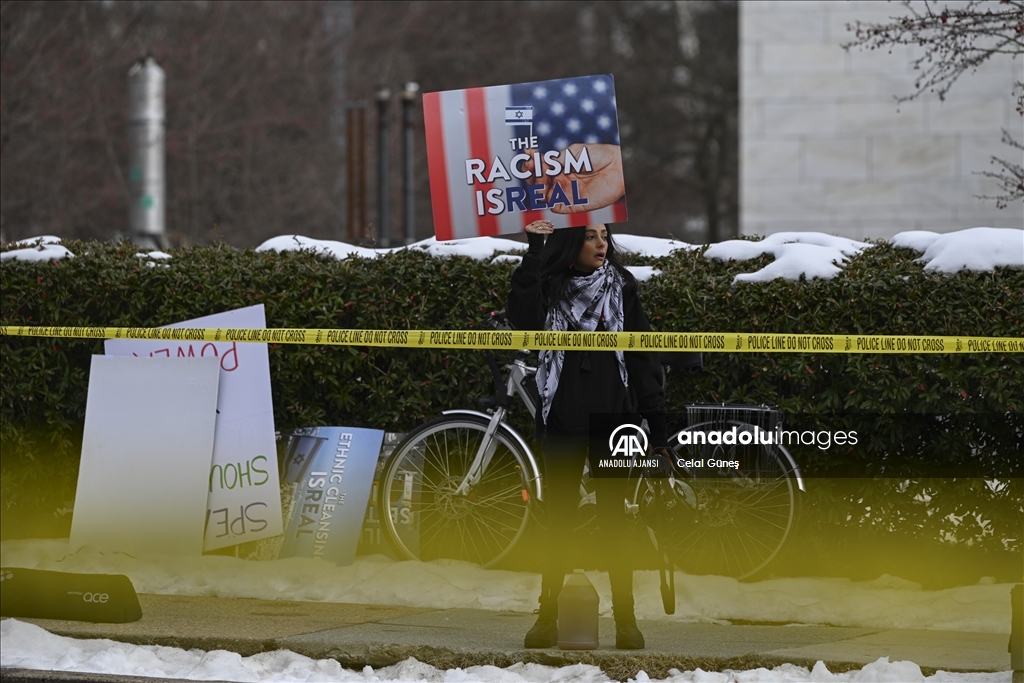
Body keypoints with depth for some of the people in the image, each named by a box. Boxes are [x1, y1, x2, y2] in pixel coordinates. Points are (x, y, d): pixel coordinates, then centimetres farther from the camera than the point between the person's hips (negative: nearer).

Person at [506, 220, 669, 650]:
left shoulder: (620, 286, 5)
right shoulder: (549, 287, 2)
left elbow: (641, 354, 6)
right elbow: (522, 319, -19)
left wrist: (655, 417, 0)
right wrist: (533, 252, -20)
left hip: (612, 416, 0)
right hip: (561, 419, 0)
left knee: (613, 516, 0)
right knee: (558, 517, 3)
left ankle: (625, 619, 2)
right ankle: (548, 617, 8)